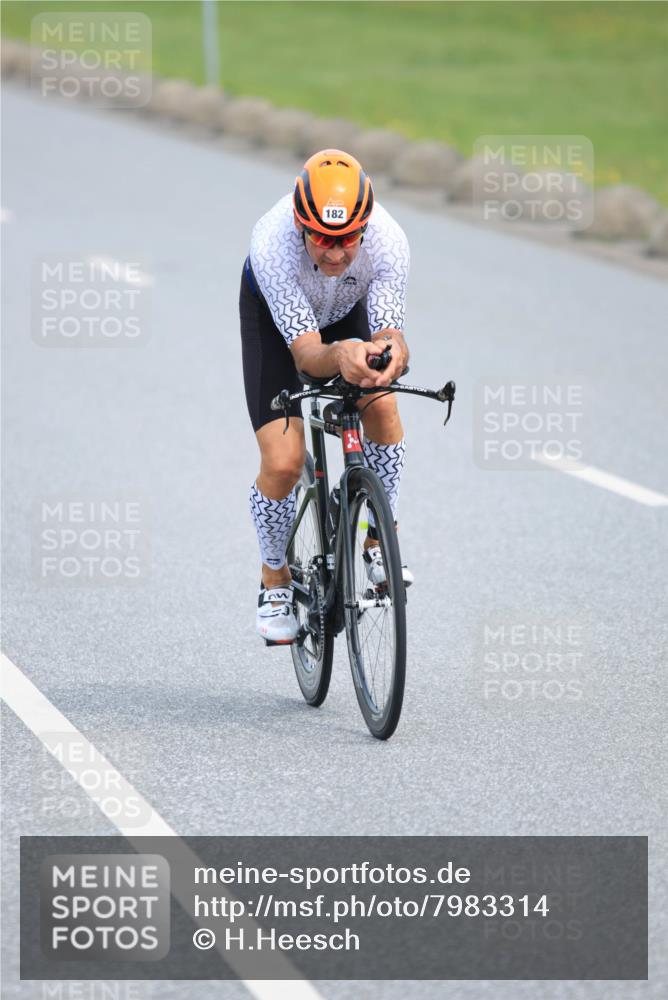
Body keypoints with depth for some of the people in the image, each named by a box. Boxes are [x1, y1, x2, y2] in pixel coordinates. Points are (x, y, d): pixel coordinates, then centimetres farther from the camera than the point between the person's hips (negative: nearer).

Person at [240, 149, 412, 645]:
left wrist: (393, 351, -61)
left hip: (349, 313, 2)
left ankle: (377, 541, 0)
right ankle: (276, 580, 12)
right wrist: (340, 356, -65)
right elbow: (306, 351, -42)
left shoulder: (388, 241, -36)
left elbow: (389, 334, -37)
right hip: (274, 316, -2)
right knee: (283, 463, -15)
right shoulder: (272, 243, -42)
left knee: (382, 409, -25)